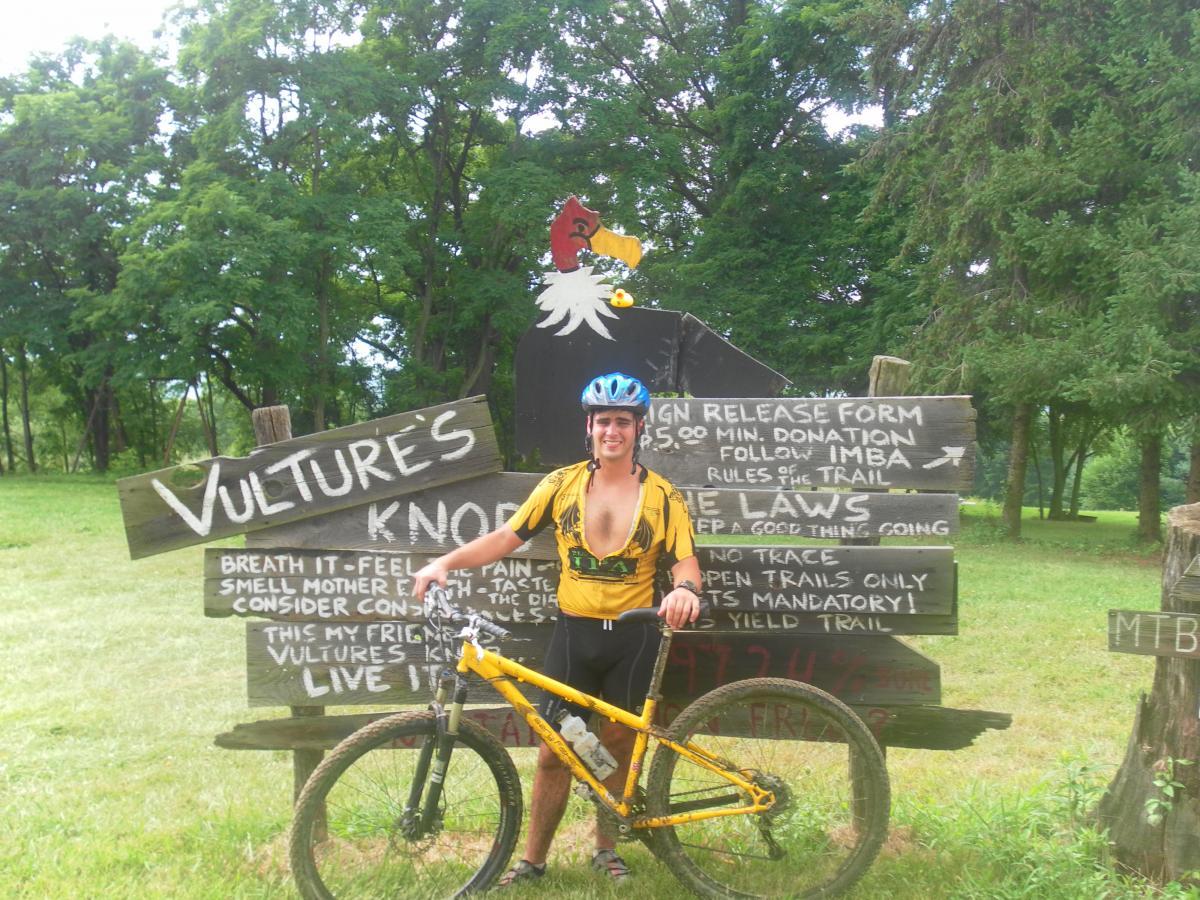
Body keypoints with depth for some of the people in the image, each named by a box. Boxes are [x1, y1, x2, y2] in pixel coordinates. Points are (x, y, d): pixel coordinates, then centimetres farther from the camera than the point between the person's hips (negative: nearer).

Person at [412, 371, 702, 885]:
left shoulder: (661, 495, -2)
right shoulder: (562, 484, 0)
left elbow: (686, 560, -6)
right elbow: (507, 537, -3)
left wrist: (685, 589, -30)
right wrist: (446, 562, -16)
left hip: (633, 637, 0)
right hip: (574, 633, 1)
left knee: (618, 747, 13)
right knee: (554, 752, 3)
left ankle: (606, 849, 32)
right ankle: (532, 860, 17)